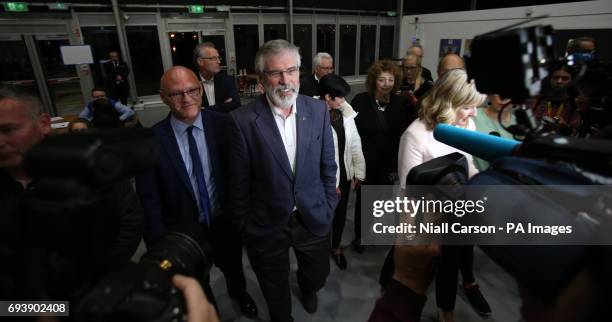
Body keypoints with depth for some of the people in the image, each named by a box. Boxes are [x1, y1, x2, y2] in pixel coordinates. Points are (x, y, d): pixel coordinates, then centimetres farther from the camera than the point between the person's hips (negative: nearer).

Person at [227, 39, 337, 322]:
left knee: (317, 276, 26)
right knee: (276, 293, 20)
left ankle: (306, 287, 62)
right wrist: (244, 226, -2)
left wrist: (329, 208, 4)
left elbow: (328, 166, 2)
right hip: (267, 225, -2)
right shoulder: (243, 119, -16)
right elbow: (239, 183, -8)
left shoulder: (318, 110, -7)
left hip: (314, 219, 3)